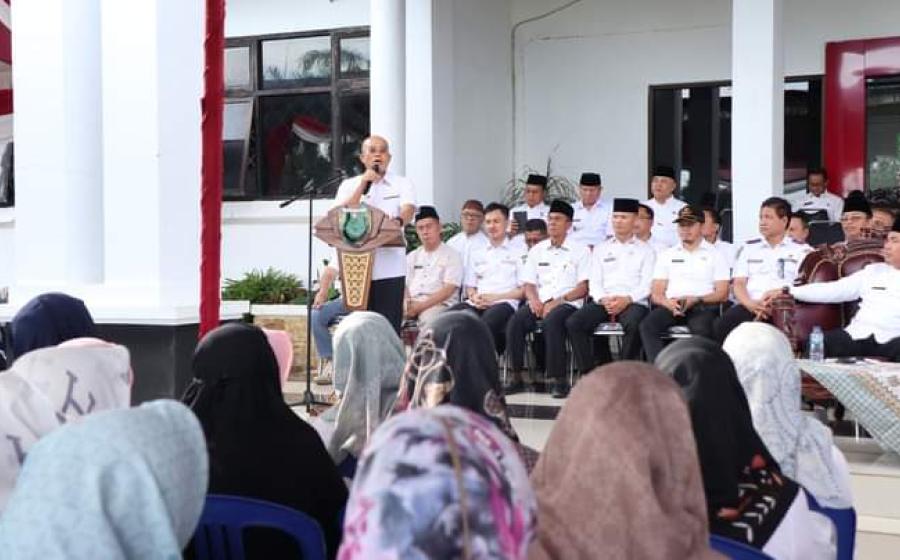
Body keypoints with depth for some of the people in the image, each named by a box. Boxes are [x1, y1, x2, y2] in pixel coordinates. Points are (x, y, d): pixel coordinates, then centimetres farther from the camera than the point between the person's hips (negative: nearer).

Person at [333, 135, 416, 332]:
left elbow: (408, 210, -9)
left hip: (389, 269, -1)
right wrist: (363, 183, -5)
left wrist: (397, 220, -33)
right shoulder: (349, 185, 14)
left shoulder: (402, 184, 10)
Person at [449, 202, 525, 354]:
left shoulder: (519, 252, 12)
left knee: (488, 321, -40)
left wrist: (496, 297, -7)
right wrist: (474, 296, 2)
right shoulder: (478, 253, 30)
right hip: (477, 304, 4)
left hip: (504, 302, -4)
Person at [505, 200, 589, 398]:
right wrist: (533, 300, -6)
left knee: (553, 320, -37)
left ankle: (557, 379, -33)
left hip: (567, 304, -4)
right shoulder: (537, 250, 23)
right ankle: (516, 376, -23)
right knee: (516, 320, -28)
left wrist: (559, 301, -13)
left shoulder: (580, 251, 10)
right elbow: (528, 284, 17)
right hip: (539, 303, 4)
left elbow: (583, 287, 1)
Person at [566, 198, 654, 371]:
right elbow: (594, 281, 12)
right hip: (603, 302, 3)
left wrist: (627, 299, -16)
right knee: (572, 323, -24)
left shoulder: (645, 250, 14)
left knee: (632, 324, -38)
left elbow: (647, 284, 2)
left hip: (634, 303, -3)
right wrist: (604, 299, -10)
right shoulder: (601, 249, 22)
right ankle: (588, 373, -22)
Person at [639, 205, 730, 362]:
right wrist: (669, 303, -10)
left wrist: (696, 300, -13)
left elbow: (722, 294, 6)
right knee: (648, 325, -29)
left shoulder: (715, 255, 15)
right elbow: (656, 294, 14)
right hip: (671, 306, 2)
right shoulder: (667, 255, 22)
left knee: (701, 329, -37)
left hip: (703, 306, -2)